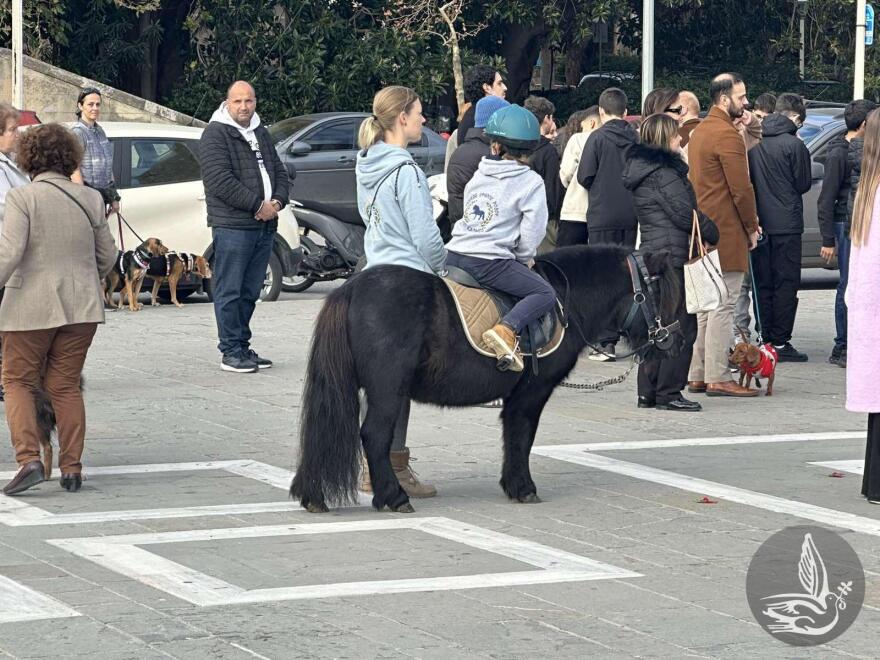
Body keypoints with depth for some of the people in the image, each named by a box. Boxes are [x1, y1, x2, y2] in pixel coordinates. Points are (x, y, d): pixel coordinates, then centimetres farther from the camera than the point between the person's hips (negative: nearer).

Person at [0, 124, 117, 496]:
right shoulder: (90, 199, 5)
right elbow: (107, 256, 12)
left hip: (31, 306, -4)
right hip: (82, 307, 4)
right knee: (66, 386, 12)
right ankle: (72, 468, 10)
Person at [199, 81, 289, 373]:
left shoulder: (261, 134, 20)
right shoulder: (216, 134, -6)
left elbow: (279, 171, 20)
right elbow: (221, 181, -16)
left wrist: (277, 202, -1)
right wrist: (257, 205, -16)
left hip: (265, 226, 8)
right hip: (232, 225, -8)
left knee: (249, 292, 12)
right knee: (229, 291, -5)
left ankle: (242, 347, 18)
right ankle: (231, 352, -3)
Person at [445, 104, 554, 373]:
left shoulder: (479, 175, 14)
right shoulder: (531, 182, -2)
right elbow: (532, 233, -7)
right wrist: (522, 259, 13)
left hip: (454, 255, 6)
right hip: (491, 263, -6)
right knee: (545, 293, -1)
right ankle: (506, 330, -23)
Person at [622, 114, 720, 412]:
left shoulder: (639, 169, 17)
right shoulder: (663, 172, -14)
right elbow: (684, 213, -15)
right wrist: (714, 233, -2)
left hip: (651, 253, 10)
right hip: (671, 255, -10)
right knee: (682, 324, -6)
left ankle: (648, 392, 14)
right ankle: (669, 393, -7)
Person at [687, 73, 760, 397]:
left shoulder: (699, 131, 16)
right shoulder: (727, 134, -15)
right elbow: (741, 188, -17)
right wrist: (751, 227, -5)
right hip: (726, 233, -10)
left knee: (705, 306, 13)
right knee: (722, 306, -7)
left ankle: (697, 375, 15)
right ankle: (717, 378, -8)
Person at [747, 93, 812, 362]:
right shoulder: (794, 145, -12)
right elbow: (803, 184, -3)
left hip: (759, 224, 5)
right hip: (786, 224, -5)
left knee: (763, 284, 11)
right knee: (786, 284, 0)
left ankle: (766, 340, 13)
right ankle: (780, 343, -2)